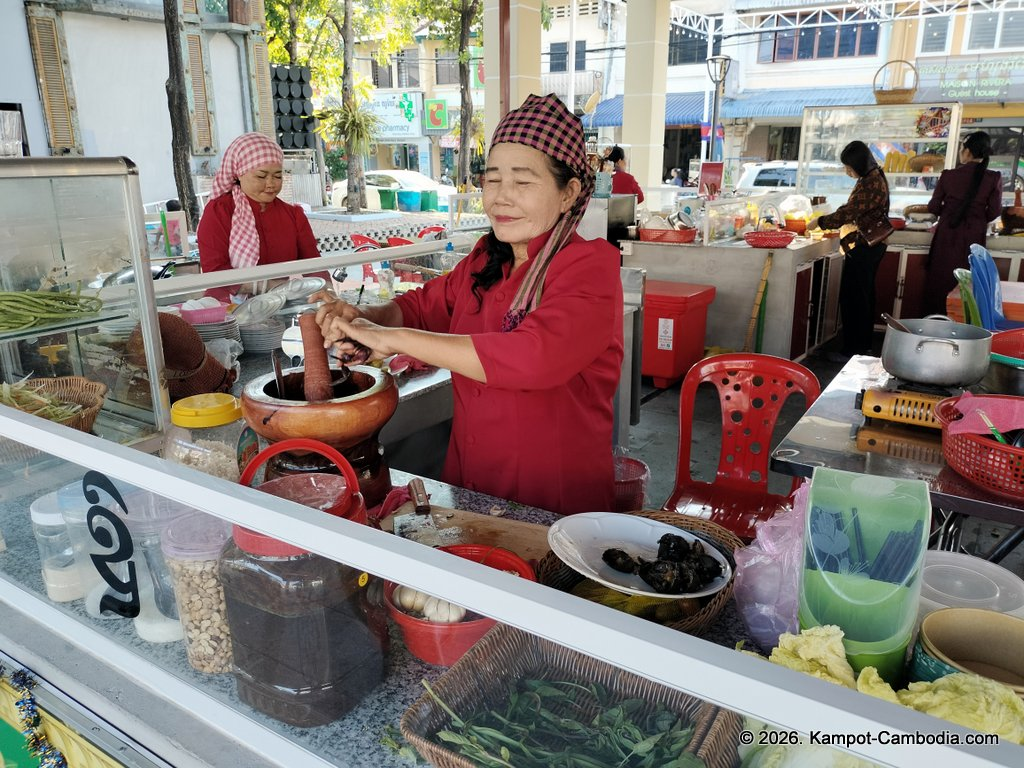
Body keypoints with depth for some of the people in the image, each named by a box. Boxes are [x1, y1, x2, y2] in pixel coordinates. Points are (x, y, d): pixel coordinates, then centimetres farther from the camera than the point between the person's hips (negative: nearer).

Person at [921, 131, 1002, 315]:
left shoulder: (948, 175, -6)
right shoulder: (994, 178, -6)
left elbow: (933, 207, 0)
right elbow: (994, 212, -3)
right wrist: (978, 220, 17)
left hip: (947, 235, 0)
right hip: (973, 237, 0)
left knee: (940, 279, 8)